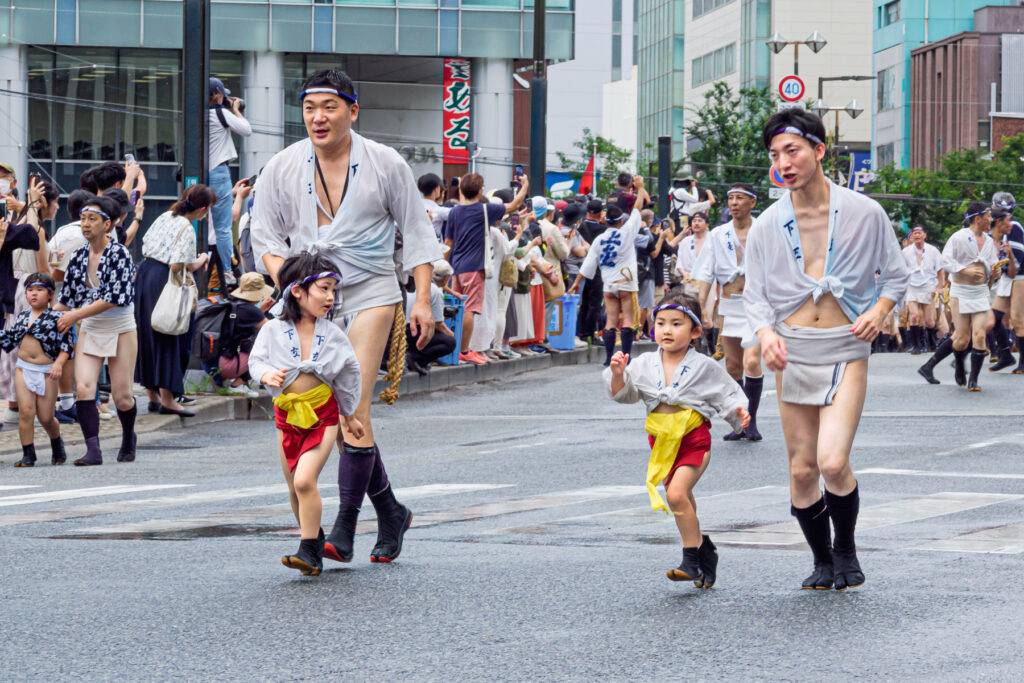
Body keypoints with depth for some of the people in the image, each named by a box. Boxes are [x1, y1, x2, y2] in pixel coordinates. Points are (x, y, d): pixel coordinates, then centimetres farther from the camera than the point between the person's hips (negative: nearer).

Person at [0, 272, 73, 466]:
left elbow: (66, 345, -7)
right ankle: (28, 454, 0)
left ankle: (56, 443, 33)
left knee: (46, 417, 3)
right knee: (25, 411, -8)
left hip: (46, 371, -3)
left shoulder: (56, 318, -5)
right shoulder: (22, 316, 10)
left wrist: (58, 363, -21)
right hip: (23, 369, 3)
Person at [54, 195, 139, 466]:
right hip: (90, 331, 4)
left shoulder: (118, 253, -13)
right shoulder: (79, 257, 4)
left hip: (120, 330, -4)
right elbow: (66, 298, 12)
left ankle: (128, 438, 30)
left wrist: (75, 316, -20)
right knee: (83, 388, -16)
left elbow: (115, 298, -20)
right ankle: (93, 450, -18)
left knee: (121, 397, 0)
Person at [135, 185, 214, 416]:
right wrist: (201, 261, -2)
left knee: (147, 336, 14)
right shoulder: (187, 229, -16)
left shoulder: (165, 217, 9)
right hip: (162, 282, -9)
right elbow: (178, 266, -21)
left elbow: (146, 243, 18)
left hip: (145, 271, 9)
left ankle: (153, 396, 23)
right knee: (168, 339, -1)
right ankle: (167, 399, 0)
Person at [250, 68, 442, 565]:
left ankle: (344, 528, -17)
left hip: (370, 293, -3)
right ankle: (391, 513, 21)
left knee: (354, 409, -17)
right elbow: (264, 236, 9)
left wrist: (422, 300, 0)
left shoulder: (385, 165, -1)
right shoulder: (282, 169, 3)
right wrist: (284, 279, -10)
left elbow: (416, 232, 7)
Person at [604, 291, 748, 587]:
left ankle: (693, 559, -13)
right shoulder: (644, 365, 4)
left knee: (677, 493, -21)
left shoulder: (704, 367, -3)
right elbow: (622, 393, 1)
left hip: (694, 439, -5)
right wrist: (618, 374, -18)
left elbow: (727, 393, 3)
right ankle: (704, 550, 33)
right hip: (662, 440, 5)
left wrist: (738, 412, -16)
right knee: (680, 499, 13)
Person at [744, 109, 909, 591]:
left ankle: (846, 549, 8)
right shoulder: (766, 226, 3)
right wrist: (765, 333, -12)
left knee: (833, 462, -17)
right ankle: (822, 560, 24)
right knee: (801, 470, 4)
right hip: (791, 352, 3)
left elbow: (896, 275, 10)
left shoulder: (864, 214, -1)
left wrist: (880, 310, -9)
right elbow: (755, 294, 8)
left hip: (846, 350, -3)